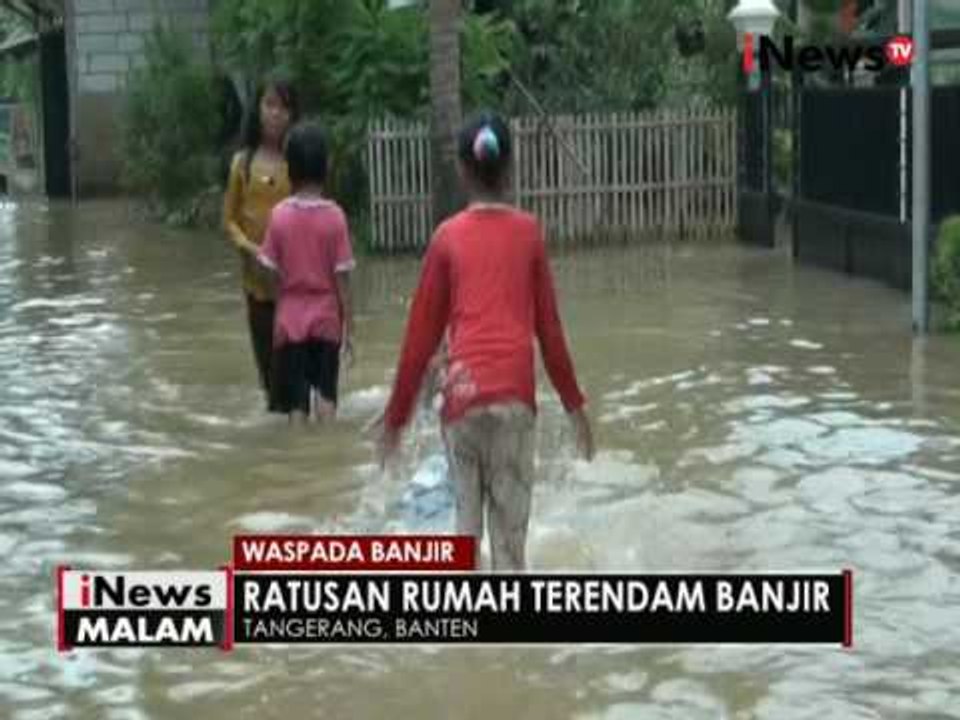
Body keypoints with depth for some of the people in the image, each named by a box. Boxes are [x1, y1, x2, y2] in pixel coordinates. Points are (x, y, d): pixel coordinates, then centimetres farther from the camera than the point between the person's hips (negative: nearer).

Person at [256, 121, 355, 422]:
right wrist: (349, 328, -1)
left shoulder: (279, 215, -7)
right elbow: (342, 278, -7)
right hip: (326, 319, 0)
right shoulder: (334, 216, -8)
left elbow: (270, 271, -5)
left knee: (296, 403, 5)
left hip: (290, 321, 0)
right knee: (326, 395, 11)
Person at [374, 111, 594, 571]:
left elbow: (421, 334, 8)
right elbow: (549, 327, 10)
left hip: (462, 392, 0)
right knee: (511, 527, 4)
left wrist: (396, 415, 16)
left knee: (467, 523, 12)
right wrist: (574, 402, 21)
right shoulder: (529, 232, 7)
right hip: (515, 392, 0)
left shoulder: (448, 237, 6)